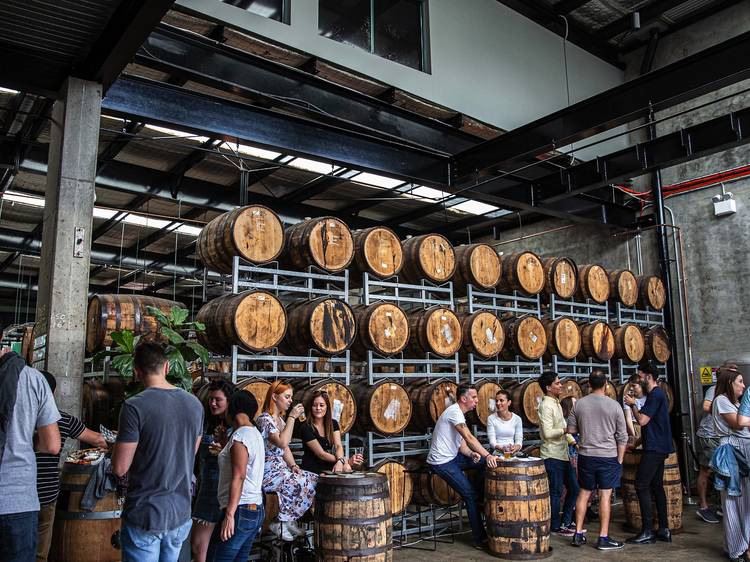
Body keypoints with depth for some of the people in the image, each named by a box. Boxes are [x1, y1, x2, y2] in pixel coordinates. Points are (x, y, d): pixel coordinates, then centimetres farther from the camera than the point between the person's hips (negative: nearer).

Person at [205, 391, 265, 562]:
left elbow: (239, 476, -19)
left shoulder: (240, 436, -13)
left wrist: (229, 515, -21)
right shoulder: (255, 434, 15)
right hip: (255, 509, 9)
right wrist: (223, 452, 31)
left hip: (241, 510, -9)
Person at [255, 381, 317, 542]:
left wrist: (294, 466, 1)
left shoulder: (280, 420, 15)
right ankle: (280, 522, -5)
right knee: (303, 484, -22)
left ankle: (290, 521, 5)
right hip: (268, 473, -9)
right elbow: (282, 443, -27)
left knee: (316, 479, -5)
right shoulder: (264, 419, -14)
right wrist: (292, 417, -22)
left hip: (281, 468, 9)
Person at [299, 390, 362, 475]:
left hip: (330, 468, 5)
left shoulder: (333, 424, 7)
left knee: (346, 469, -24)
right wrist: (346, 460, -20)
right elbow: (320, 454, -14)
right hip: (312, 470, -5)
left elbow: (338, 446, -7)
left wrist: (340, 461, -30)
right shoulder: (306, 427, -10)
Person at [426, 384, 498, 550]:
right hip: (441, 462, -9)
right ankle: (480, 539, 2)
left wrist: (472, 454, -10)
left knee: (484, 462, 0)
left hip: (452, 457, 9)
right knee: (470, 495, -8)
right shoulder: (454, 411, -19)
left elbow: (462, 443, 10)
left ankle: (480, 498, 10)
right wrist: (487, 455, -37)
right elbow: (469, 438, -30)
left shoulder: (460, 414, 12)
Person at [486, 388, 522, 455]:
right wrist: (501, 448, -24)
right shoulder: (491, 418, 2)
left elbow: (519, 440, 4)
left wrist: (515, 448, -19)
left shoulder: (517, 419, 6)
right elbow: (492, 442, -4)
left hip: (513, 454, 1)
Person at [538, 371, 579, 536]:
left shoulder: (556, 403, 14)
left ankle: (566, 522, 25)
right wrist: (566, 429, -18)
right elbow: (548, 433, -23)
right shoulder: (546, 405, -16)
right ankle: (555, 526, 14)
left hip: (563, 454, 10)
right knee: (556, 492, 1)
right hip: (552, 456, -10)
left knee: (573, 488, 14)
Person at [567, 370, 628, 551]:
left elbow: (571, 429, 4)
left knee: (584, 493, 12)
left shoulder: (579, 404, -2)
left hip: (586, 455, 2)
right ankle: (603, 538, 9)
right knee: (605, 496, 3)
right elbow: (622, 437, -3)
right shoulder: (614, 405, -7)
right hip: (608, 456, -2)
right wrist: (619, 460, 5)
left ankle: (578, 534, 16)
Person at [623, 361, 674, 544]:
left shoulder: (655, 395, -16)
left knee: (641, 486, -8)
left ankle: (647, 532, -7)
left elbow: (642, 420, -20)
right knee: (656, 486, 12)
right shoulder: (657, 394, 15)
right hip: (659, 447, 10)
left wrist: (633, 405, -6)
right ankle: (664, 529, 16)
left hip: (654, 448, -10)